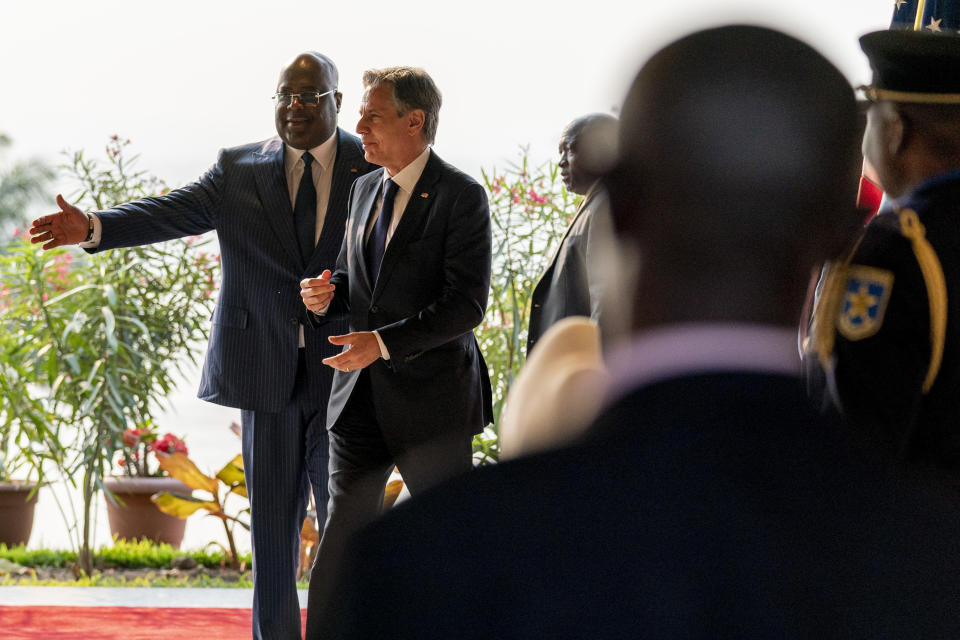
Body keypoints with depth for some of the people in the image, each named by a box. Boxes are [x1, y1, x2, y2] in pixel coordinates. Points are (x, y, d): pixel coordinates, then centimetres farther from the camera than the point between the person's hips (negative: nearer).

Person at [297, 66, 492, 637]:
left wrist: (382, 343, -24)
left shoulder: (461, 197, -11)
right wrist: (327, 295, 0)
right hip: (361, 395, 6)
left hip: (431, 397, -6)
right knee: (340, 536, 2)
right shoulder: (366, 189, 12)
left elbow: (466, 305, -17)